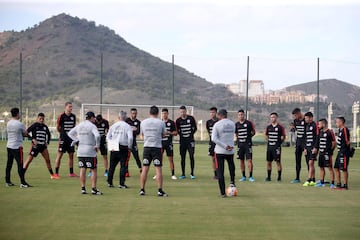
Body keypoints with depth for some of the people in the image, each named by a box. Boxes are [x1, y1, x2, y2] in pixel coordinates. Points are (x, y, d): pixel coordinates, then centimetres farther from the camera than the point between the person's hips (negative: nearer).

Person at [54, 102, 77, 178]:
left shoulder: (73, 116, 7)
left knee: (71, 155, 8)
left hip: (71, 138, 5)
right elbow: (58, 127, 3)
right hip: (63, 139, -5)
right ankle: (56, 173, -2)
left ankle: (71, 172, 15)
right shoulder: (62, 116, -8)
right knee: (60, 154, -5)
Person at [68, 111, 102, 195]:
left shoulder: (79, 126, 10)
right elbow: (97, 136, -25)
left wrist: (77, 140, 12)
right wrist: (97, 145, -11)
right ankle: (94, 189, -1)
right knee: (93, 170, 2)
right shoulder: (92, 126, -9)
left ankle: (83, 188, 9)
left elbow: (70, 133, 19)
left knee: (83, 169, 8)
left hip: (80, 151, 6)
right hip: (90, 151, -5)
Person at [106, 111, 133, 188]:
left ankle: (109, 182, 15)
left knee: (112, 165, 12)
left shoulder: (113, 126, 9)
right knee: (123, 166, 1)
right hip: (123, 148, -4)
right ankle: (121, 184, -2)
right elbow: (130, 137, -14)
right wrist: (129, 147, -3)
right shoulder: (127, 126, -4)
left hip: (113, 148, 4)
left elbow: (108, 137, 8)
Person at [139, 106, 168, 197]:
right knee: (158, 169, -1)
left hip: (146, 147, 3)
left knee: (144, 169, 7)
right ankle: (160, 190, -4)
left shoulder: (143, 122, 3)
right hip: (157, 147, -3)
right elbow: (163, 135, 7)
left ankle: (142, 190, 8)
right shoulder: (161, 123, -5)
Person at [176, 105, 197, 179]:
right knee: (182, 157, 3)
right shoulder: (178, 120, 4)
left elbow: (195, 128, 7)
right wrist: (181, 135, 4)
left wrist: (191, 134, 1)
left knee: (191, 156, -8)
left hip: (190, 140, -2)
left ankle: (192, 173, -2)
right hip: (182, 141, 2)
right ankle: (183, 174, 10)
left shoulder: (191, 118, -1)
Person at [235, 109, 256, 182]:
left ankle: (250, 176, -4)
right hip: (240, 144, 4)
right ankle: (243, 177, 15)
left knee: (249, 160, -9)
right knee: (241, 160, 7)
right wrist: (237, 138, 9)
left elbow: (253, 132, 6)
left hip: (248, 144, -4)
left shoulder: (249, 123, -3)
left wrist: (249, 136, -3)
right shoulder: (236, 124, 10)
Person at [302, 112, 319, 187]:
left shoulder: (315, 125, -9)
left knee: (311, 163, -12)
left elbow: (317, 137, -13)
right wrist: (305, 148, 15)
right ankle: (313, 181, 14)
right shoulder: (307, 126, 16)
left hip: (313, 148, -8)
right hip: (307, 147, 8)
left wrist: (315, 148, -17)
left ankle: (308, 181, -14)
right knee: (310, 164, 9)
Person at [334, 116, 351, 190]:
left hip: (344, 153, -10)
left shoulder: (345, 130, -16)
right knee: (336, 168, 12)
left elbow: (347, 142, -17)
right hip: (340, 152, 10)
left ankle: (345, 185, 4)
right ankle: (338, 184, 19)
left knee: (344, 169, -4)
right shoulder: (339, 130, 13)